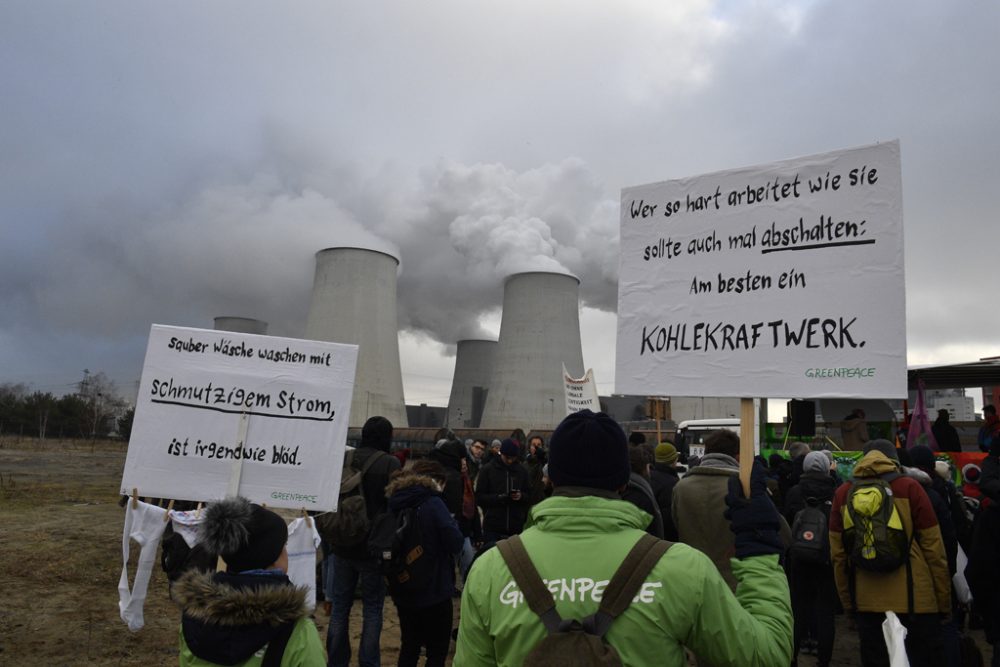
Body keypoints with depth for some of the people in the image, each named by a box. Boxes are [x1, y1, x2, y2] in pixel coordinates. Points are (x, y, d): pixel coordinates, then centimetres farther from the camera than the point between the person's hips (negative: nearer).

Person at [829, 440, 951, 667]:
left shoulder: (843, 493, 3)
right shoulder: (909, 487, -3)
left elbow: (838, 554, 5)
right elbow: (933, 549, -4)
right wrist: (944, 600, 4)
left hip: (866, 600, 2)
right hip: (914, 597, -2)